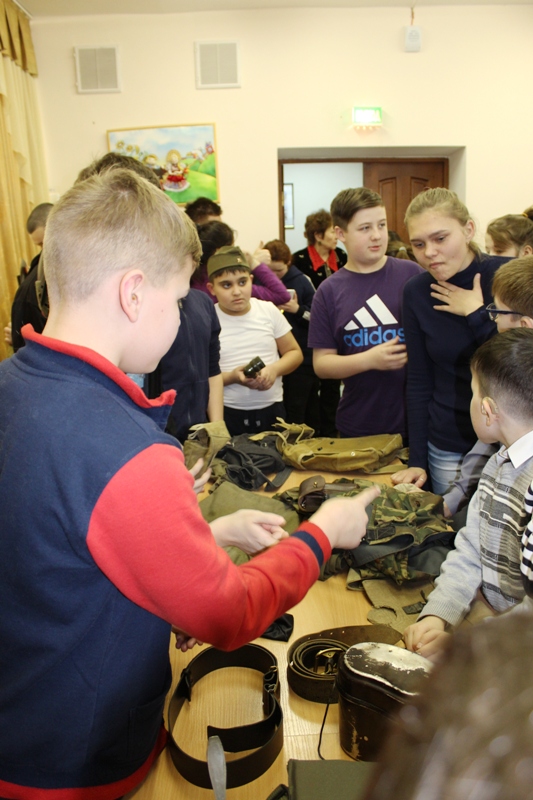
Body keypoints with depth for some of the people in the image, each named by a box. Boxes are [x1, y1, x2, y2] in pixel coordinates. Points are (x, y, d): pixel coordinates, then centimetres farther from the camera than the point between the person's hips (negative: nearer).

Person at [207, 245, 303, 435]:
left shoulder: (269, 311, 2)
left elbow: (295, 353, 8)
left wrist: (274, 369, -11)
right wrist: (232, 377, -22)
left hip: (272, 410, 3)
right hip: (227, 414, -3)